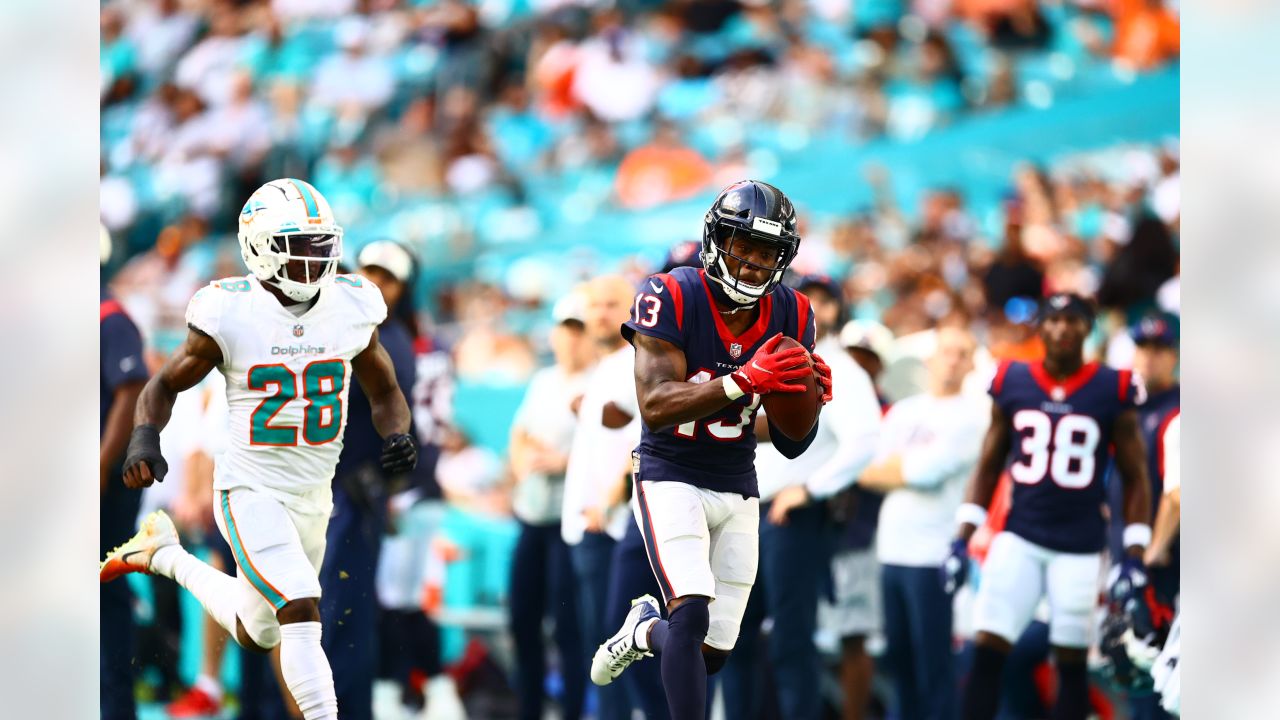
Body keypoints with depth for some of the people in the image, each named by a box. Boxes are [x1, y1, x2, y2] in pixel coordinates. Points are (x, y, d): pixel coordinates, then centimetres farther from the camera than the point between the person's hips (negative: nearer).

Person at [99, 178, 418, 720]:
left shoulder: (351, 309, -3)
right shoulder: (230, 315, -14)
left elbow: (384, 392, 10)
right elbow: (165, 386, -1)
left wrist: (395, 433, -12)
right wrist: (144, 439, -21)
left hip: (313, 499, 5)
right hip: (251, 492, -5)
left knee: (257, 634, 22)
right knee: (301, 612, -26)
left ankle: (161, 554, 47)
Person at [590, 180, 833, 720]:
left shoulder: (789, 316, -2)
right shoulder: (670, 297, -17)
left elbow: (790, 444, 2)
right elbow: (654, 405, -28)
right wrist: (744, 381, -39)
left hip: (737, 490, 5)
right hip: (670, 477, -5)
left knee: (711, 654, 7)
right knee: (692, 614, -26)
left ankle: (644, 629, 41)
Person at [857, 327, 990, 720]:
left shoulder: (973, 415, -5)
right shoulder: (903, 412, 15)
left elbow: (929, 470, -14)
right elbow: (867, 472, 6)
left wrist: (895, 467, 1)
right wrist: (912, 468, -9)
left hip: (934, 554, -7)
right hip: (892, 550, 7)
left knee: (932, 661, -6)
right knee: (898, 655, 12)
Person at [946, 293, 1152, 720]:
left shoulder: (1112, 391, -2)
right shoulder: (1012, 384, 4)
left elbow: (1135, 478, 4)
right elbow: (988, 468, 12)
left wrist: (1134, 556, -3)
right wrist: (962, 540, 5)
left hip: (1080, 548, -1)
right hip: (1019, 538, 2)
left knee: (1071, 663, 2)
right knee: (986, 649, -8)